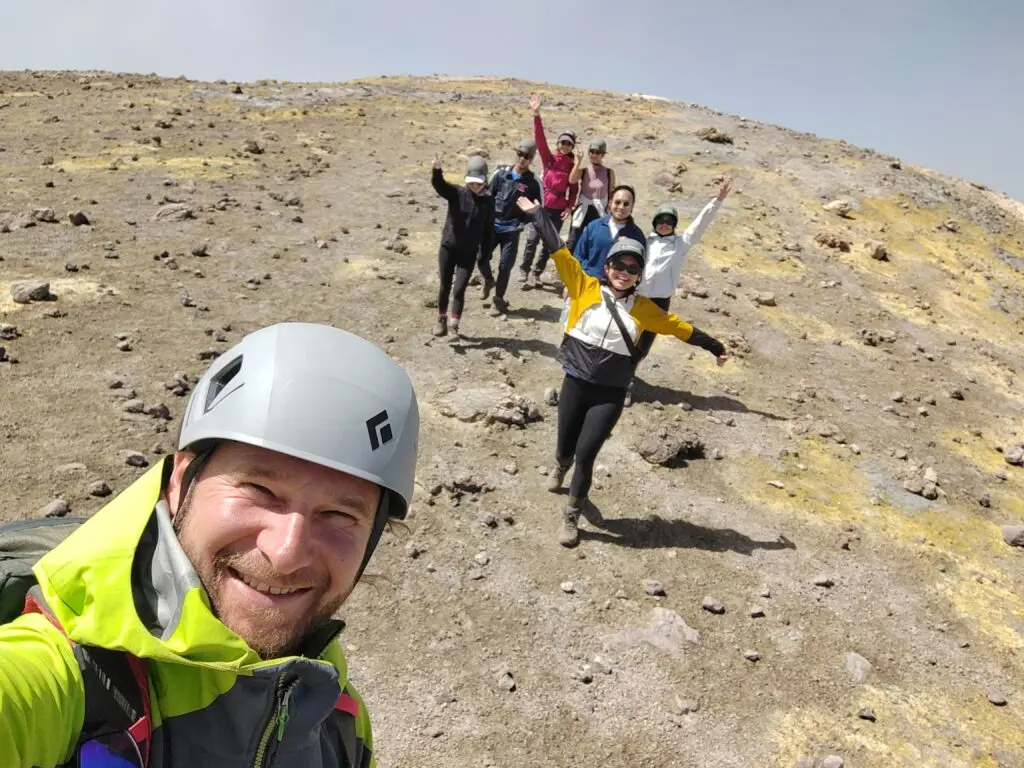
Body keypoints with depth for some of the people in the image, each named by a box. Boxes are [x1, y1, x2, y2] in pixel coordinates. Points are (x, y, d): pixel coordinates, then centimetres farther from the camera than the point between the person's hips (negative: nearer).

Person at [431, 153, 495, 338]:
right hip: (448, 247, 1)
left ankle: (454, 325, 6)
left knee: (459, 289, -6)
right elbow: (439, 185, -25)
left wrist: (486, 253, 1)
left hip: (469, 253, 0)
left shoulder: (488, 201, -2)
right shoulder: (456, 194, -6)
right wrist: (437, 170, -46)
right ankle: (441, 320, 28)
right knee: (445, 286, 10)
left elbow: (488, 229, 3)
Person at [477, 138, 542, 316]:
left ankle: (498, 299, 15)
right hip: (492, 226, 2)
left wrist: (522, 223, -8)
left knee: (505, 266, -2)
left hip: (512, 230, -2)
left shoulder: (532, 182, -3)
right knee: (482, 258, 3)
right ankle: (489, 280, 36)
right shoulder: (501, 173, 1)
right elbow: (488, 196, 6)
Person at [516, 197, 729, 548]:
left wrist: (714, 346, 20)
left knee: (586, 454, -5)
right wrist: (538, 213, -1)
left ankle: (571, 517, 15)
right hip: (575, 383, 0)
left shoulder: (643, 308, 3)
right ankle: (560, 467, 53)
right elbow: (559, 251, -3)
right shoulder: (585, 287, -3)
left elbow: (679, 327, 12)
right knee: (566, 446, 13)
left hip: (610, 394, 0)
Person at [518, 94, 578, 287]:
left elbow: (574, 190, 8)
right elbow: (540, 139, -10)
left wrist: (569, 207, -7)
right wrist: (537, 116, -22)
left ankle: (537, 273, 20)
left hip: (559, 208, 1)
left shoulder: (573, 166, 5)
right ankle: (524, 271, 4)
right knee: (533, 238, -8)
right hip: (542, 205, -1)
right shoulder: (549, 158, 2)